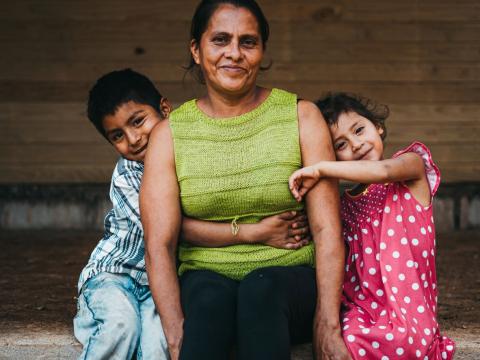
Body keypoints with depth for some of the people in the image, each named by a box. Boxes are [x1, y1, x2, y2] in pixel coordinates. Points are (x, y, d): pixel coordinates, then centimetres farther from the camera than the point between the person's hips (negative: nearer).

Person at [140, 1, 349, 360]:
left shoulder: (301, 117, 2)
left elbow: (327, 230, -6)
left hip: (291, 283, 0)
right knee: (210, 296, -34)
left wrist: (328, 325, -19)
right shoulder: (169, 135, 3)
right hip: (205, 280, 0)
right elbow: (159, 245, -8)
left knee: (262, 286, -33)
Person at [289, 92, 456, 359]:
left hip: (409, 314, -3)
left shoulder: (412, 162, 6)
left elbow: (383, 170, -19)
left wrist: (320, 169, -14)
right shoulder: (346, 205, 17)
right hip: (362, 308, 3)